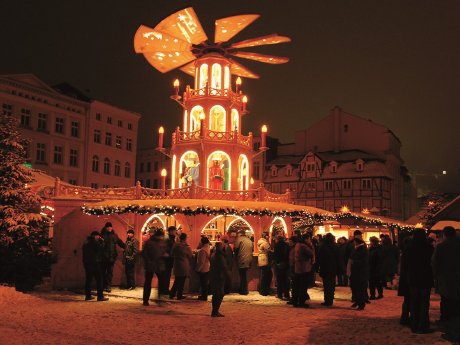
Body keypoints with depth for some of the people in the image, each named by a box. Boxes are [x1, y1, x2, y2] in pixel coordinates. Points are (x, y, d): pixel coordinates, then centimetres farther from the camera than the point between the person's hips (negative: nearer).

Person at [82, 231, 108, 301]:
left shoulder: (86, 242, 15)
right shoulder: (94, 242, -10)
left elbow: (84, 252, 19)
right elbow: (101, 249, -11)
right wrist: (102, 241, -2)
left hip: (86, 263, 8)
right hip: (94, 263, -8)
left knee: (88, 279, 13)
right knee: (99, 280, -5)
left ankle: (88, 295, 15)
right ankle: (100, 296, -7)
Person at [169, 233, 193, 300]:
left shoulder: (175, 245, -5)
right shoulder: (187, 247, -17)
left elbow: (172, 254, 7)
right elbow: (191, 257, -4)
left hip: (176, 266, 5)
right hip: (184, 267, -5)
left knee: (177, 281, 19)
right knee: (182, 282, 7)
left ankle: (172, 294, 20)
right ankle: (179, 295, 14)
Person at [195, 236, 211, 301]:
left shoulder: (203, 250, -23)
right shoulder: (208, 248, 9)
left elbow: (201, 261, -23)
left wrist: (198, 269, -15)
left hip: (203, 269, -10)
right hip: (207, 268, 10)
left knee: (203, 283, -2)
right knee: (204, 283, 16)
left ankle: (204, 296, 4)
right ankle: (204, 295, 25)